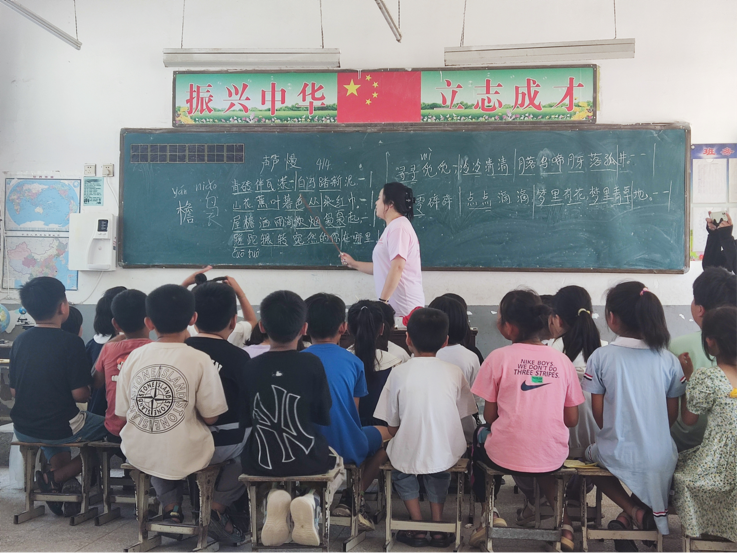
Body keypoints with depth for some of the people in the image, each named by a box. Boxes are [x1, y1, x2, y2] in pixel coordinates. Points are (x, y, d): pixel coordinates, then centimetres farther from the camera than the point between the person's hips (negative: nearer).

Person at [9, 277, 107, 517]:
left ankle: (64, 488, 25)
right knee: (105, 426, 19)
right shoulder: (71, 342, -16)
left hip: (24, 430, 6)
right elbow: (80, 394, -17)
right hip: (62, 428, -6)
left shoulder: (19, 342, 0)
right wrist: (86, 392, 5)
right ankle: (55, 477, 6)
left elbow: (14, 391, 8)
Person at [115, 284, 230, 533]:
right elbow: (210, 417, -8)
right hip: (184, 457, -3)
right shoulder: (201, 360, -13)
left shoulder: (134, 356, -4)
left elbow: (123, 411, 4)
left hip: (138, 454, 3)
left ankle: (170, 505, 24)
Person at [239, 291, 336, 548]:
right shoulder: (312, 363, -13)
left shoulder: (250, 367, -7)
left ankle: (275, 497, 4)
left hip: (260, 462, 2)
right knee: (336, 459, 33)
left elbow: (244, 421, 4)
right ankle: (309, 500, 0)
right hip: (307, 459, -2)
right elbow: (324, 418, -3)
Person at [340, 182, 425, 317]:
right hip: (396, 305, 10)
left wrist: (382, 300, -24)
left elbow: (397, 267, -23)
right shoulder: (393, 227, 19)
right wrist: (354, 264, 21)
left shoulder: (398, 227, -14)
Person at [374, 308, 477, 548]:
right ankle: (438, 526, 27)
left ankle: (418, 528, 24)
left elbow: (392, 426, -3)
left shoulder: (399, 373, -8)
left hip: (409, 454, -2)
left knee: (401, 473, 31)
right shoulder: (454, 372, -4)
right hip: (446, 454, 2)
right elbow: (461, 417, 3)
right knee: (438, 474, 34)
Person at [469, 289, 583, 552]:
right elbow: (571, 420, 4)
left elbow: (489, 416, -3)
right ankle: (564, 522, 23)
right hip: (552, 459, 3)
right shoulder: (562, 360, 0)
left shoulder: (498, 357, -9)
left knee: (478, 439, 30)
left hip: (506, 457, -3)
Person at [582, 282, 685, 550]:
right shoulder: (668, 359, -5)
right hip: (660, 458, 2)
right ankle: (626, 518, 16)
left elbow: (598, 414, -6)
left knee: (591, 455, 32)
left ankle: (634, 510, 10)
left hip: (616, 457, -2)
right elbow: (672, 414, 3)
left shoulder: (600, 357, -12)